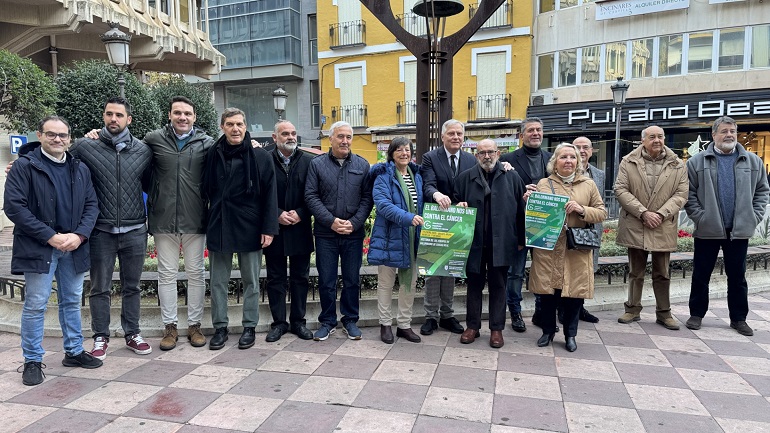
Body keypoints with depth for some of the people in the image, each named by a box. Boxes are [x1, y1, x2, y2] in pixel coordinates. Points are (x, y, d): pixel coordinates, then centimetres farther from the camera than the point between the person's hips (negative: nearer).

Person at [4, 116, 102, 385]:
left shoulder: (81, 169, 10)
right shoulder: (24, 166, -4)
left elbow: (91, 205, 8)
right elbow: (14, 206, -10)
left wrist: (79, 236, -9)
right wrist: (51, 237, -15)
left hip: (73, 247, 4)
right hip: (39, 248, -4)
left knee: (72, 301, 13)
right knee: (35, 305, 2)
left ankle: (74, 351, 27)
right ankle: (32, 361, 15)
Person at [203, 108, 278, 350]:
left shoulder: (260, 157, -4)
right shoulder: (213, 155, 4)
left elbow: (269, 195, -5)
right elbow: (206, 191, 11)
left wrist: (269, 228, -10)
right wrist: (211, 221, 4)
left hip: (249, 228, -2)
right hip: (218, 227, 3)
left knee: (251, 281, 9)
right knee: (218, 281, 10)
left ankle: (250, 327, 22)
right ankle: (220, 327, 23)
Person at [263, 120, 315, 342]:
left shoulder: (308, 161, 1)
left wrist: (300, 214, -12)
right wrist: (277, 214, -12)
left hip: (300, 229, 1)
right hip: (274, 228, -1)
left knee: (300, 278, 10)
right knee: (275, 278, 8)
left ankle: (298, 322, 22)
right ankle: (279, 322, 20)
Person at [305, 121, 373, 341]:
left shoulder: (362, 165, 4)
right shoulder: (317, 164, 1)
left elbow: (367, 197, 1)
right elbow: (311, 196, -3)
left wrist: (354, 223, -10)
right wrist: (331, 221, -12)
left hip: (354, 233, 1)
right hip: (325, 233, -1)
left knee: (352, 279, 10)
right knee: (326, 280, 7)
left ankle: (350, 320, 26)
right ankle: (327, 321, 22)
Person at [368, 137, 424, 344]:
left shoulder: (416, 175, 11)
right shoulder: (384, 175, -8)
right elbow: (383, 204, -22)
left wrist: (420, 222, 2)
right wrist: (408, 218, -33)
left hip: (412, 238, 6)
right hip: (389, 237, -5)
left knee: (410, 283, 10)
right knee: (386, 283, 7)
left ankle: (404, 325, 23)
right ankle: (385, 324, 21)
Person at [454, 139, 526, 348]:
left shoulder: (512, 178, 3)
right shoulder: (465, 178, 4)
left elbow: (520, 210, 4)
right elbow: (456, 202, 13)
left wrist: (521, 239, 4)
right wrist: (459, 206, -11)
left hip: (501, 243, -1)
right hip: (474, 242, 1)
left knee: (498, 286, 9)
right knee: (474, 285, 11)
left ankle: (497, 329, 20)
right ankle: (472, 326, 23)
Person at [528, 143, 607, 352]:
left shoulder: (588, 185, 7)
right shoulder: (543, 183, 6)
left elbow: (602, 213, 5)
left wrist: (582, 210, -12)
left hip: (576, 249, 0)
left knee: (574, 292, 4)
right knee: (547, 292, 5)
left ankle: (570, 335, 22)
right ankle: (548, 331, 24)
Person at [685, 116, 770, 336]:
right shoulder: (697, 162, -2)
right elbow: (689, 193, -2)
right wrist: (699, 217, -10)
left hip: (739, 230, 2)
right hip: (708, 229, -2)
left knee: (737, 277, 11)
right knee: (701, 275, 6)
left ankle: (739, 318, 23)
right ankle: (696, 314, 19)